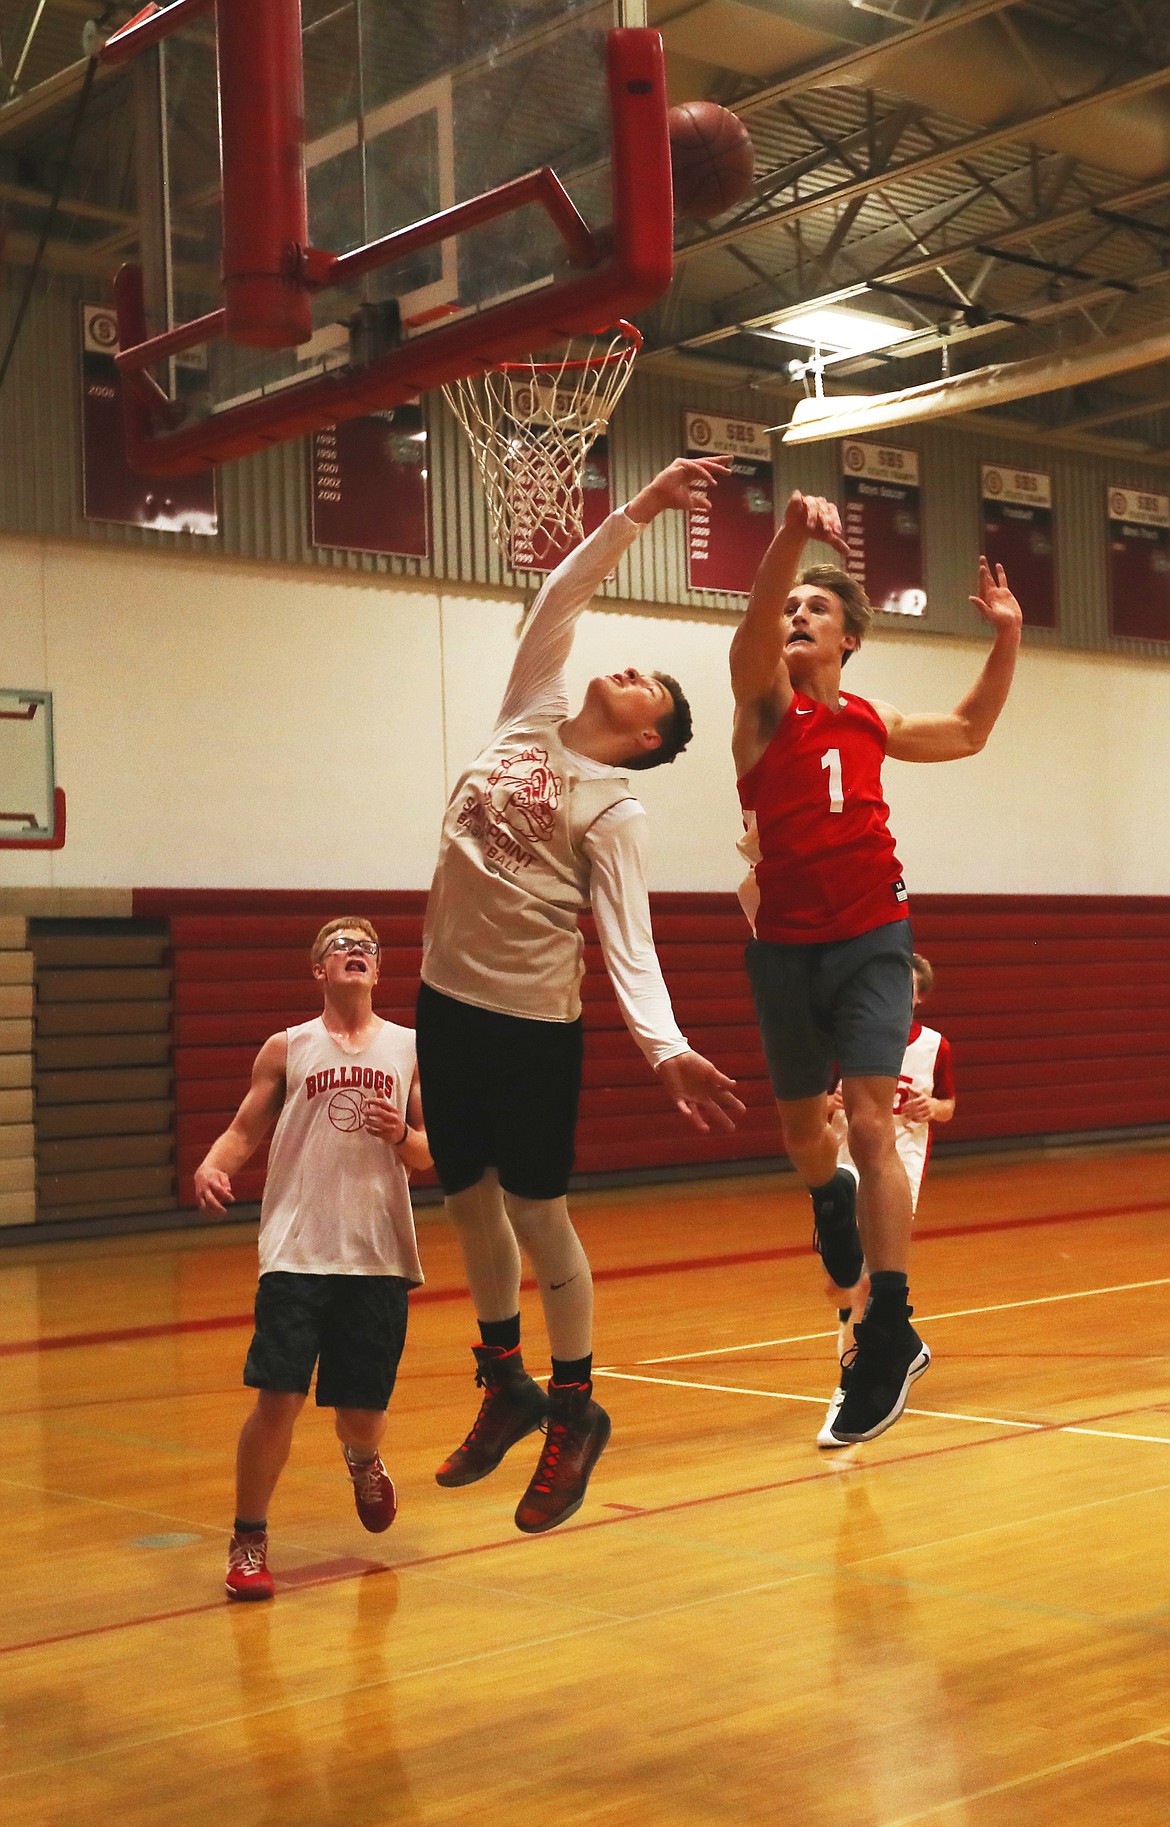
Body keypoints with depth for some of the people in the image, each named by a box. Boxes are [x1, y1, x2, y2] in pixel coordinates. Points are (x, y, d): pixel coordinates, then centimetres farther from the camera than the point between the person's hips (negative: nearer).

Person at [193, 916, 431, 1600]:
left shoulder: (410, 1049, 10)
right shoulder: (286, 1049, 7)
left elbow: (436, 1154, 11)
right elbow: (244, 1132, 6)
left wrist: (402, 1137, -11)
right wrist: (211, 1166, -16)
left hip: (381, 1256, 1)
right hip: (298, 1254, -1)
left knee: (364, 1411, 6)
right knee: (278, 1398, -10)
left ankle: (363, 1461, 43)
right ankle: (249, 1539, 10)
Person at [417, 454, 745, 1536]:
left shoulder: (613, 810, -7)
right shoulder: (530, 721, 8)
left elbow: (628, 943, -15)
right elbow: (562, 597, 11)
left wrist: (665, 1047, -30)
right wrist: (642, 509, 8)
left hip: (534, 1022, -6)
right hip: (449, 1001, 6)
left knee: (536, 1214, 0)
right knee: (471, 1204, 13)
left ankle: (575, 1412, 18)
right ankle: (506, 1386, 31)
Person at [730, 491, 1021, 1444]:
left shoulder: (872, 723, 9)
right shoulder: (765, 698, -1)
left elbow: (968, 733, 26)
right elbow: (753, 628, -23)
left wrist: (1007, 639, 14)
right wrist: (791, 534, -40)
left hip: (872, 937, 0)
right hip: (785, 944, 0)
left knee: (870, 1122, -14)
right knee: (802, 1129, 14)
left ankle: (890, 1331, -13)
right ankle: (834, 1202, 48)